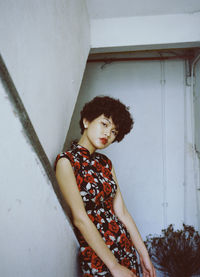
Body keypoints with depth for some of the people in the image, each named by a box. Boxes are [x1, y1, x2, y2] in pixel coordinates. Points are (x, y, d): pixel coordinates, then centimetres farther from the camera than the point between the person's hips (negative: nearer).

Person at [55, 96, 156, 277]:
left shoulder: (105, 162, 7)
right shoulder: (66, 162, -13)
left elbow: (121, 212, 4)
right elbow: (80, 218, -18)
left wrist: (144, 255, 1)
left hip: (125, 245, 6)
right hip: (95, 253, -6)